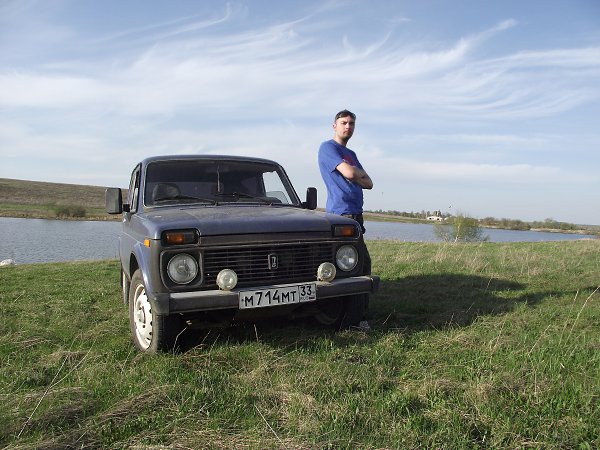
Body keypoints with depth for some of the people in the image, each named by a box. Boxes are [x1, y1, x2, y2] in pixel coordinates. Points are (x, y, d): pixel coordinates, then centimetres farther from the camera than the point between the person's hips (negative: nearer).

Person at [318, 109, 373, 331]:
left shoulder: (351, 154, 25)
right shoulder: (328, 147, -2)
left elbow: (369, 183, 16)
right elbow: (349, 173, -15)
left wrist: (354, 174, -2)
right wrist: (360, 173, 6)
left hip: (355, 214, 9)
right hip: (341, 213, -9)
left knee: (362, 262, 9)